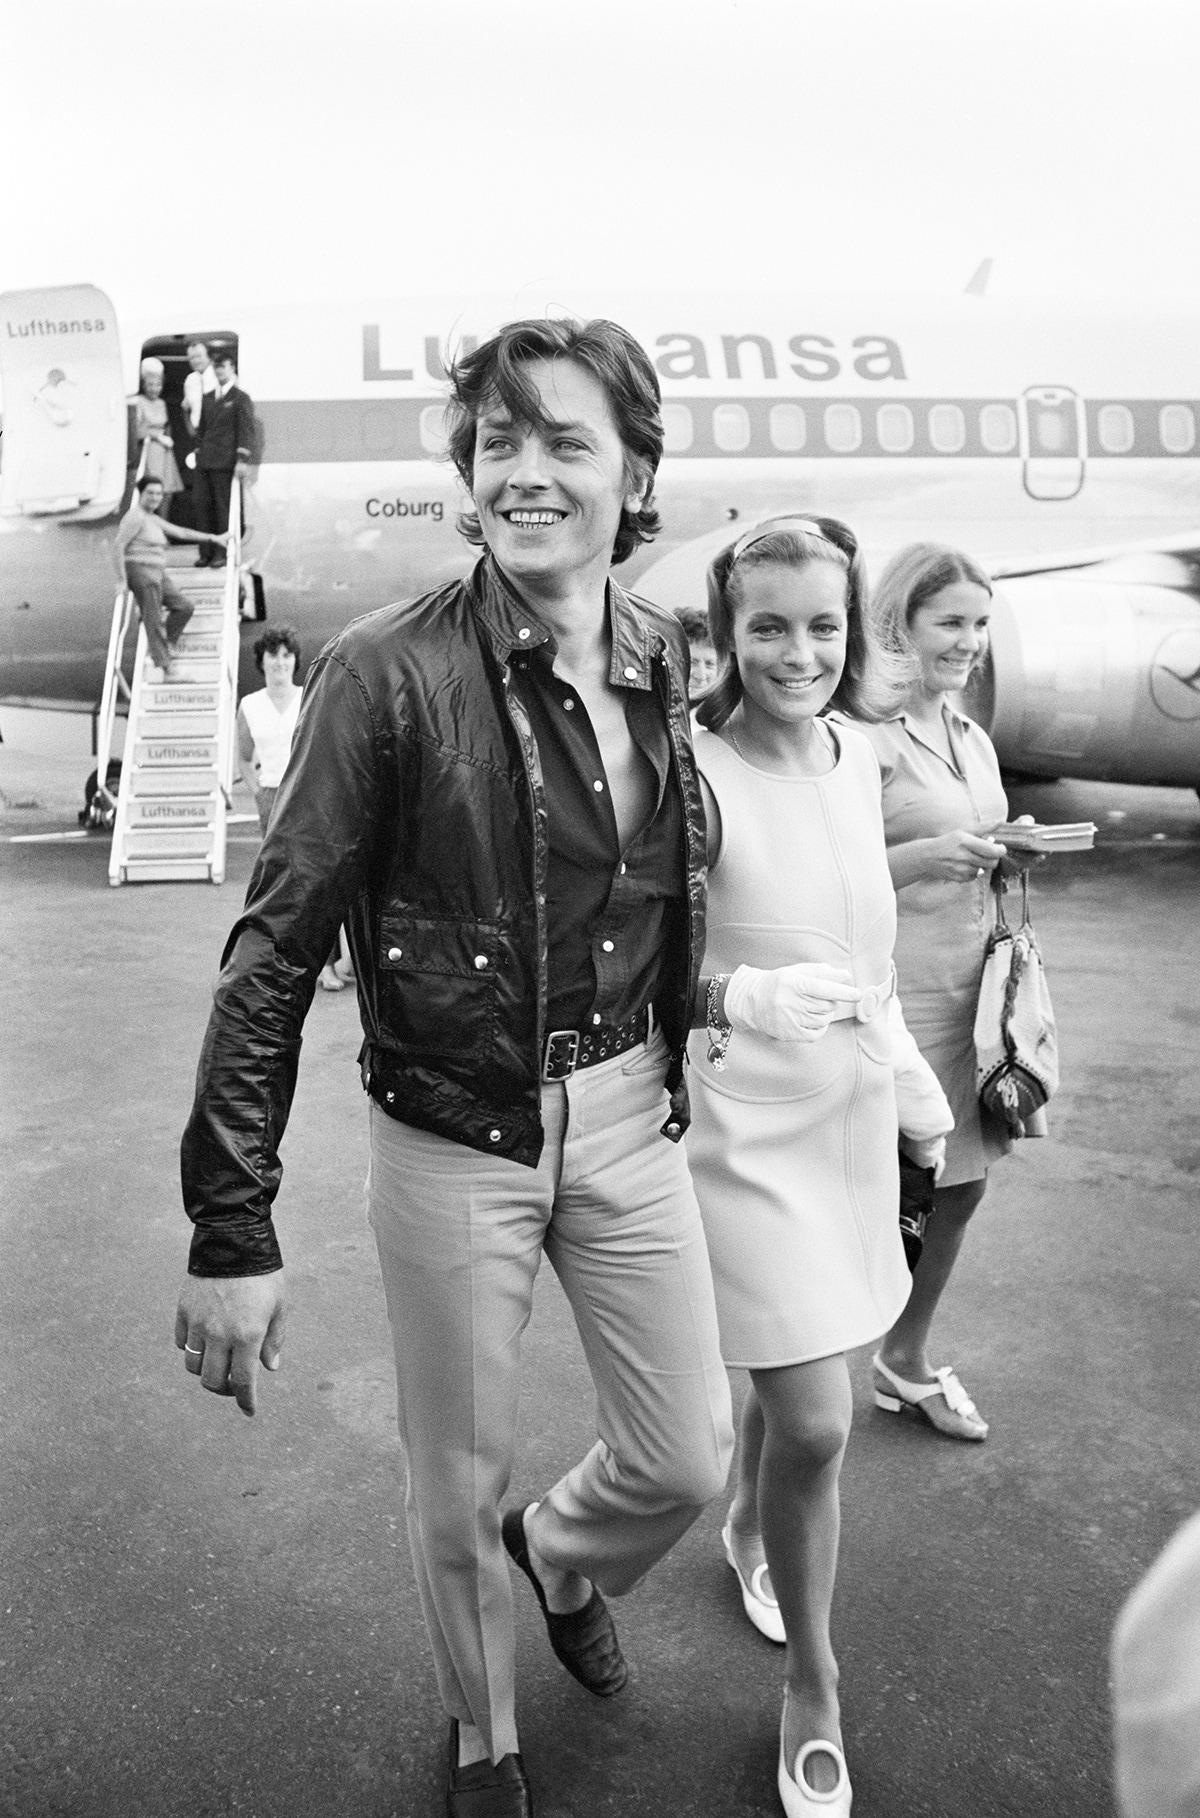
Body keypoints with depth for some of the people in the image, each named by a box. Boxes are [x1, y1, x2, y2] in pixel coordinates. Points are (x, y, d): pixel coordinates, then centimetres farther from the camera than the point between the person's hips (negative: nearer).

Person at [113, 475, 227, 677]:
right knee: (153, 620, -8)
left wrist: (213, 538, 25)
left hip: (158, 574, 10)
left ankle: (167, 644, 17)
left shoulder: (153, 520, 20)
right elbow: (118, 545, -15)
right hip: (142, 571, -10)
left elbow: (180, 532, 25)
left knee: (184, 607, 7)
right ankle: (161, 664, -5)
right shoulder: (135, 517, -9)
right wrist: (122, 577, -18)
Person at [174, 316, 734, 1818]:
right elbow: (275, 954, -15)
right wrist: (232, 1230, -15)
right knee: (458, 1491, 15)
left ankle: (560, 1557, 51)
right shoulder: (388, 673, -16)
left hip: (628, 1118, 4)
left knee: (689, 1461, 14)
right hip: (453, 1144, -4)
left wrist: (676, 1076, 16)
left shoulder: (662, 660, -1)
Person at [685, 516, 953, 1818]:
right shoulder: (695, 774, -18)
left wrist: (915, 1087, 16)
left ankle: (750, 1532, 53)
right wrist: (744, 996, -31)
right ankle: (813, 1691, 22)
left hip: (850, 1122, 6)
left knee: (787, 1378, 22)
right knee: (815, 1424, -3)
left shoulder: (854, 760, 2)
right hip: (747, 1131, -6)